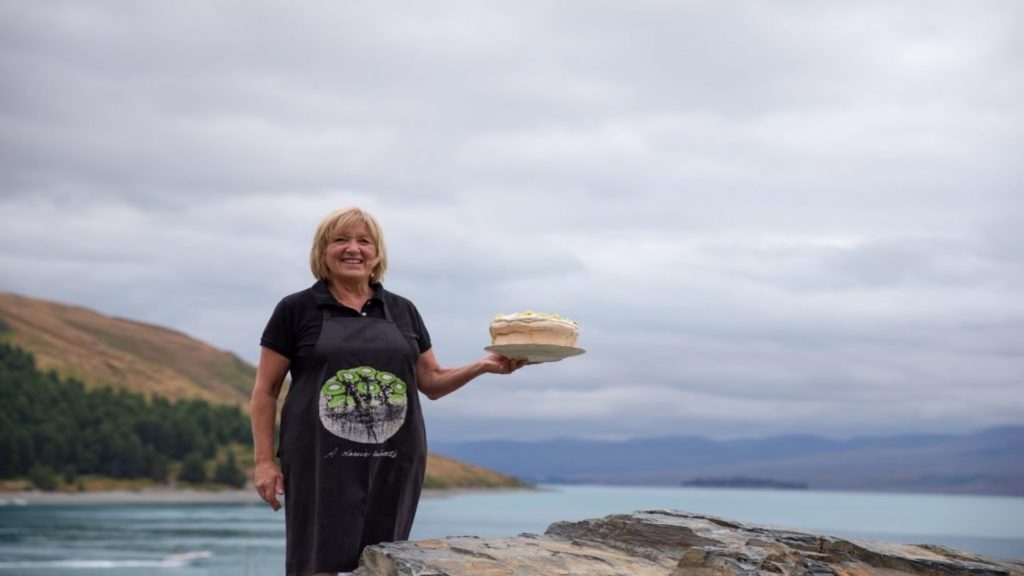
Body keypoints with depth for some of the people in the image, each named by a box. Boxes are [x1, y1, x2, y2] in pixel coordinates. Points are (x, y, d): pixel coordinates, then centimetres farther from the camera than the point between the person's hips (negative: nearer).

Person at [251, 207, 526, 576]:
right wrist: (263, 461, -3)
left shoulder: (403, 311, 14)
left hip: (394, 465, 3)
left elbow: (433, 383, 17)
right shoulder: (296, 310, 3)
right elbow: (265, 391, 5)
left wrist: (483, 366, 0)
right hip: (322, 466, -3)